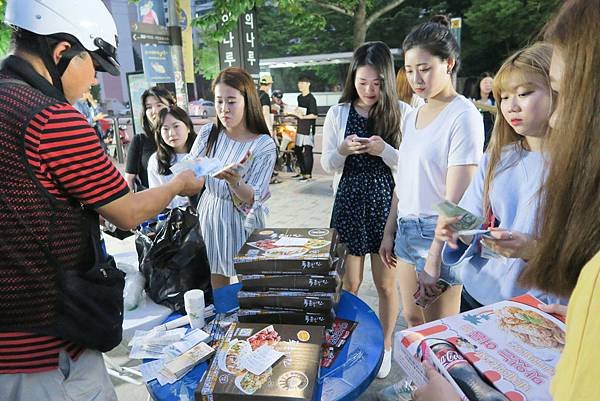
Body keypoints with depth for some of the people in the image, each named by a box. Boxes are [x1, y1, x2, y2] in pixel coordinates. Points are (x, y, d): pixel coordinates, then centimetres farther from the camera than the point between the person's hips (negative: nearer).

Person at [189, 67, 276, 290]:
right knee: (216, 288, 17)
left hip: (242, 220, -3)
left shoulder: (264, 145, -12)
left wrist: (234, 181, -35)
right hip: (210, 214, 3)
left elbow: (253, 199, -15)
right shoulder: (207, 133, -2)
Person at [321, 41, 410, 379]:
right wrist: (343, 151, -18)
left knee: (386, 283, 11)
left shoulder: (402, 113, -3)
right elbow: (327, 165, 3)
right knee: (349, 282, 11)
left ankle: (385, 344, 35)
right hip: (350, 204, 1)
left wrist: (384, 150, -22)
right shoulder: (338, 113, 1)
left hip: (387, 204, -1)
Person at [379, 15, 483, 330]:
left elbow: (455, 199, -18)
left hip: (440, 233, -7)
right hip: (407, 229, 7)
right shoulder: (413, 115, 9)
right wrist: (389, 232, 15)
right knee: (412, 320, 19)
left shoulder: (463, 115, -13)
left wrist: (434, 259, -19)